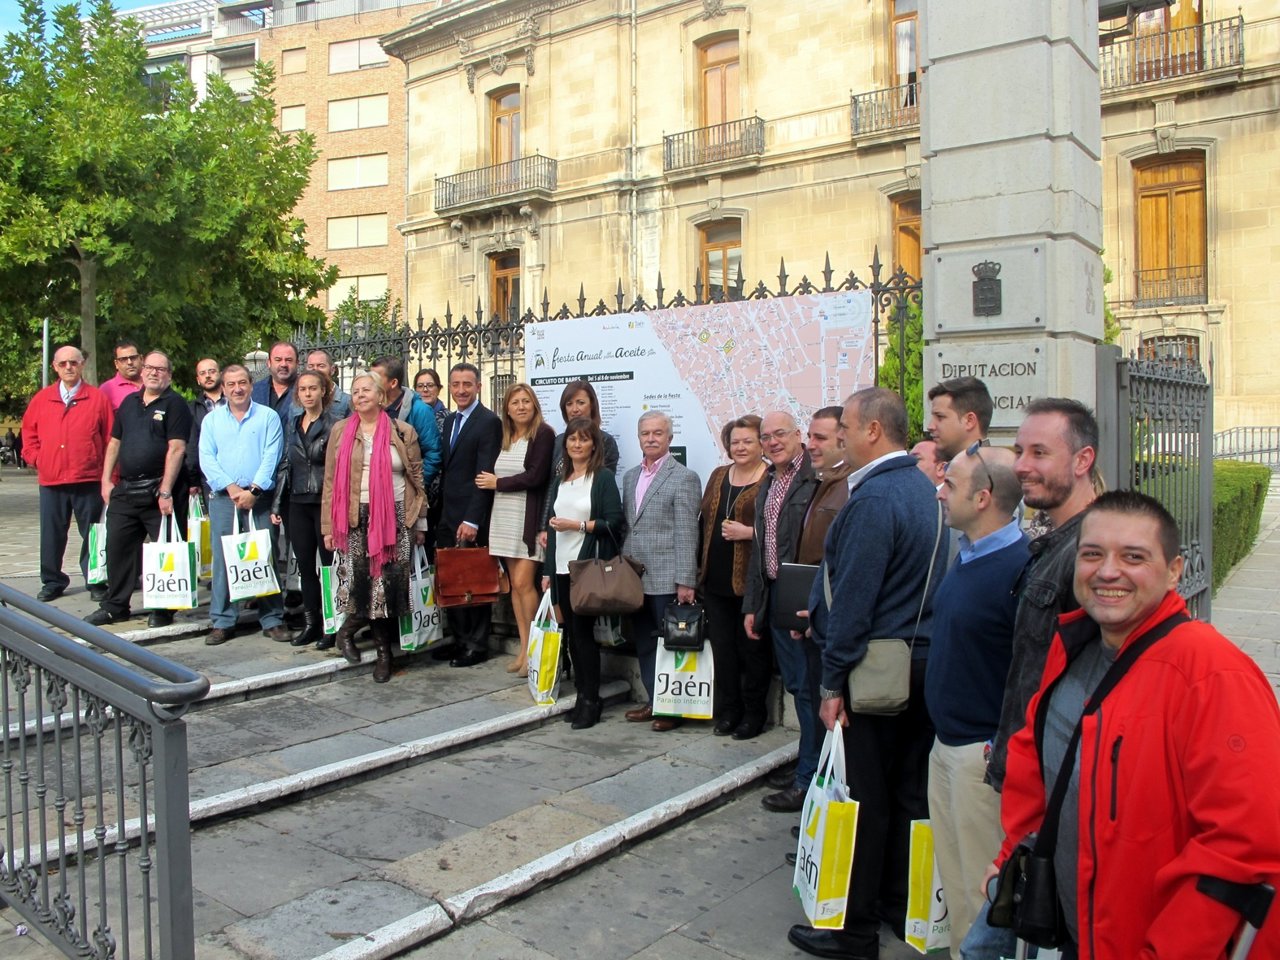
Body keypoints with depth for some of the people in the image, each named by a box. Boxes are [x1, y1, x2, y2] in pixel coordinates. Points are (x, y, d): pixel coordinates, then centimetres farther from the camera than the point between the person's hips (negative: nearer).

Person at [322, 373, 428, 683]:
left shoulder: (403, 432, 5)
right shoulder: (341, 431, 9)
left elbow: (417, 479, 7)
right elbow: (331, 481, 8)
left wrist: (420, 523, 6)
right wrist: (328, 526, 4)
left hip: (395, 518, -1)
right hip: (355, 519, 1)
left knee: (389, 583, -2)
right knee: (357, 579, -7)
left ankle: (384, 648, 15)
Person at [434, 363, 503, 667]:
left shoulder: (489, 422, -10)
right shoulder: (449, 420, 15)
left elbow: (485, 476, -15)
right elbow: (448, 468, 16)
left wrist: (472, 519, -20)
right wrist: (442, 510, 8)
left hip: (471, 517, -7)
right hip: (447, 515, 7)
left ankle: (477, 645, 14)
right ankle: (459, 639, 22)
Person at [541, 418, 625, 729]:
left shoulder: (603, 477, -3)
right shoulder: (559, 480, 15)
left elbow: (613, 522, -10)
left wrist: (576, 525, -15)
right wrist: (548, 570, 15)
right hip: (561, 567, 6)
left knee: (583, 631, -4)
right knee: (571, 632, 7)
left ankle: (591, 700, 7)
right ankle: (582, 695, 16)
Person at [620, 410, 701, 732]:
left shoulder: (683, 477, -7)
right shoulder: (631, 476, 14)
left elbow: (686, 533, -12)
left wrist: (685, 581, -15)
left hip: (666, 580, -6)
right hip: (634, 578, 7)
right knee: (643, 644, 13)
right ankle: (654, 701, 25)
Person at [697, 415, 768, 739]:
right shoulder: (718, 476, 15)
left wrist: (750, 532, -20)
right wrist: (700, 567, 14)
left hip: (751, 581, -6)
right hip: (716, 580, 6)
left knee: (751, 648, 5)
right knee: (722, 647, 10)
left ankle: (753, 713, 18)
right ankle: (727, 711, 21)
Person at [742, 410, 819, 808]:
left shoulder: (816, 481, -13)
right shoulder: (767, 485, 15)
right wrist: (752, 604, 17)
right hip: (775, 597, 8)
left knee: (810, 689, 0)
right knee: (796, 686, 16)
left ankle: (808, 780, 9)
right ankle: (809, 761, 29)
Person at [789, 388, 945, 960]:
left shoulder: (873, 498, -18)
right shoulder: (926, 489, 9)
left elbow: (853, 599, -20)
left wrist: (833, 682, -15)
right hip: (924, 663, 9)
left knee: (866, 799, 2)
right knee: (909, 793, 17)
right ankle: (902, 906, 31)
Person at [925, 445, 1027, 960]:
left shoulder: (1019, 568, -22)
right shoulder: (966, 554, 8)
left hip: (986, 752, -9)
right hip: (946, 744, 9)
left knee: (985, 887, 5)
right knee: (954, 880, 21)